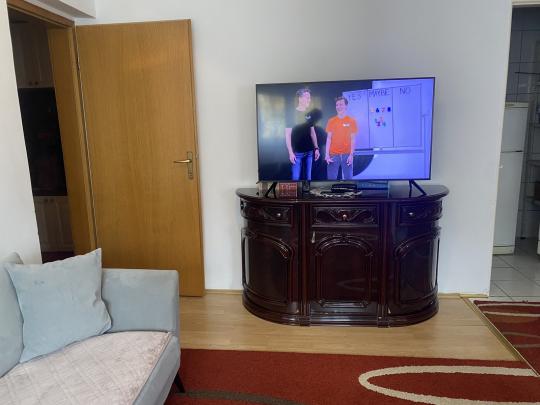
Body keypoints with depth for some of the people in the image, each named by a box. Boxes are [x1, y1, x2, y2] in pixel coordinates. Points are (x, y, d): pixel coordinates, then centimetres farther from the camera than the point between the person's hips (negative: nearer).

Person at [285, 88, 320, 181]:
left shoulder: (309, 115, 8)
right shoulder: (292, 115, -8)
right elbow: (287, 135, -10)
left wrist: (316, 148, 10)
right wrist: (291, 152, -15)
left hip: (309, 151, 6)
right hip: (297, 153, -5)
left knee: (308, 177, 12)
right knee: (296, 178, -2)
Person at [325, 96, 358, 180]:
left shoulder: (352, 121, 4)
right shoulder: (331, 121, 6)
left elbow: (352, 139, 2)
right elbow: (329, 138, 4)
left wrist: (351, 154, -8)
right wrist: (327, 154, -5)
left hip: (347, 154, 0)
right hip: (333, 154, 0)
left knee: (348, 177, 2)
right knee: (331, 178, 0)